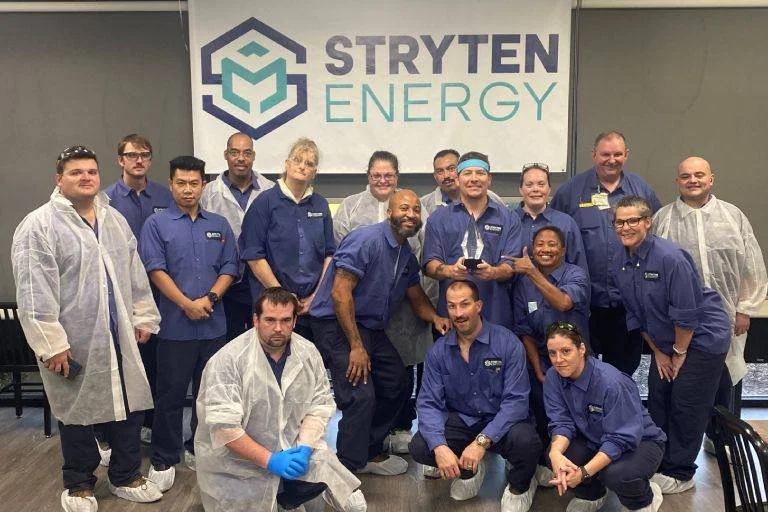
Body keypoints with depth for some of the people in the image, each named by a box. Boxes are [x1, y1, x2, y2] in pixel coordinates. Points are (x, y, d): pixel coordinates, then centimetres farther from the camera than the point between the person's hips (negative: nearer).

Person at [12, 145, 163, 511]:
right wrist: (50, 344, -17)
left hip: (119, 336, 6)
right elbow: (34, 293, -15)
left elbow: (134, 273, 14)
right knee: (77, 413, 10)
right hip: (74, 341, -5)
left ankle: (126, 477, 30)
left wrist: (143, 317, 11)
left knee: (129, 406, 11)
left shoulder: (115, 219, 10)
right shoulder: (38, 226, -10)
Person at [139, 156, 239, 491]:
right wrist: (187, 304, -14)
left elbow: (229, 268, 7)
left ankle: (199, 450, 27)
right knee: (171, 394, 2)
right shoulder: (157, 224, 1)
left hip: (214, 324, 4)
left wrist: (210, 298, -9)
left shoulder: (219, 225, 11)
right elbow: (155, 269, -8)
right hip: (175, 324, -3)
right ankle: (163, 461, 13)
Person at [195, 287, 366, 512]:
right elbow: (224, 426, -21)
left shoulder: (309, 353, -2)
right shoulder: (227, 360, -16)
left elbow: (319, 405, 0)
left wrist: (304, 449, -16)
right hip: (241, 462, -3)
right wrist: (270, 460, -22)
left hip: (294, 452, 4)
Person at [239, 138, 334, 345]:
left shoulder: (320, 205, 10)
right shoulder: (266, 202, -3)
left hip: (313, 305, 4)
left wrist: (317, 295, 0)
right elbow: (254, 256, -8)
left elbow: (329, 254, 10)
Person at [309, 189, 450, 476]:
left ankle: (369, 452, 32)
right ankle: (346, 471, -7)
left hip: (371, 328, 10)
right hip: (336, 324, -10)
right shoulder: (366, 240, -19)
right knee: (361, 396, -20)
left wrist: (435, 318, -5)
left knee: (397, 387, 16)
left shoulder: (407, 256, 9)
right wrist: (356, 346, -24)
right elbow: (340, 293, -24)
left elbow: (417, 299, 19)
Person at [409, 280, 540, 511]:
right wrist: (440, 446, -27)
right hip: (461, 421, 3)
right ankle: (469, 469, 11)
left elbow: (516, 400, -20)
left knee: (527, 442, -34)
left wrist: (482, 442, -30)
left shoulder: (508, 343, -15)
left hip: (501, 423, -2)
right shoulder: (438, 351, -5)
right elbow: (429, 403, -8)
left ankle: (519, 486, 5)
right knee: (419, 447, -23)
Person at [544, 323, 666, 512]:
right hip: (595, 440, 5)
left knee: (616, 475, -35)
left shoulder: (611, 382, -31)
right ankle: (591, 495, 13)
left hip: (639, 442, -5)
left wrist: (584, 473, -38)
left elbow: (622, 439, -30)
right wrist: (556, 452, -36)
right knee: (555, 456, -21)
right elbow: (562, 423, -13)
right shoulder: (553, 377, -13)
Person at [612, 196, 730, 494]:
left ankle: (680, 474, 14)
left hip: (702, 338, -7)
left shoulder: (670, 257, -27)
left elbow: (686, 314, -24)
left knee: (686, 405, -1)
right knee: (657, 399, 11)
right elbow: (635, 314, 4)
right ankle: (657, 462, 26)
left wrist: (679, 353, -14)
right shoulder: (621, 262, -5)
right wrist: (658, 352, 5)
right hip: (665, 341, 7)